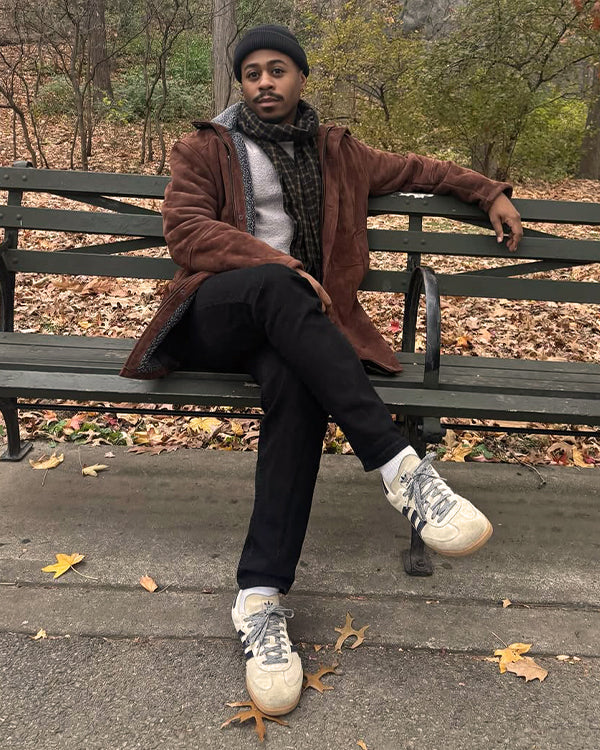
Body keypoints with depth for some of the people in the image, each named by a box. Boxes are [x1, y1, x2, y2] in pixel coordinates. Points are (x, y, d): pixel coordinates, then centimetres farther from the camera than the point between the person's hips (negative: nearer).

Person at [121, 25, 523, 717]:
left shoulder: (337, 154, 24)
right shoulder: (205, 150, 13)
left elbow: (413, 170, 35)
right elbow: (184, 229, -4)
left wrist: (490, 192, 28)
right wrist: (275, 264, -16)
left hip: (288, 325, 2)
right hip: (215, 315, -2)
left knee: (297, 384, -36)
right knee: (275, 283, -39)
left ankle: (261, 596, -38)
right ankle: (397, 464, -43)